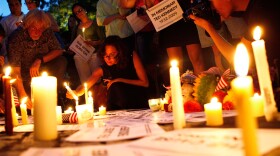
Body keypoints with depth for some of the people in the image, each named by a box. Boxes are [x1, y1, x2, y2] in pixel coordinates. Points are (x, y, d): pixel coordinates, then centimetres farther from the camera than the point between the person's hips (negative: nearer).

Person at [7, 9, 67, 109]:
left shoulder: (47, 33, -12)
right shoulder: (16, 37, -23)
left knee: (61, 61, -21)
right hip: (24, 79, -4)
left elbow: (58, 51, -6)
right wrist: (23, 96, -39)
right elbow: (15, 69, -28)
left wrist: (40, 60, -25)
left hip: (41, 71, 4)